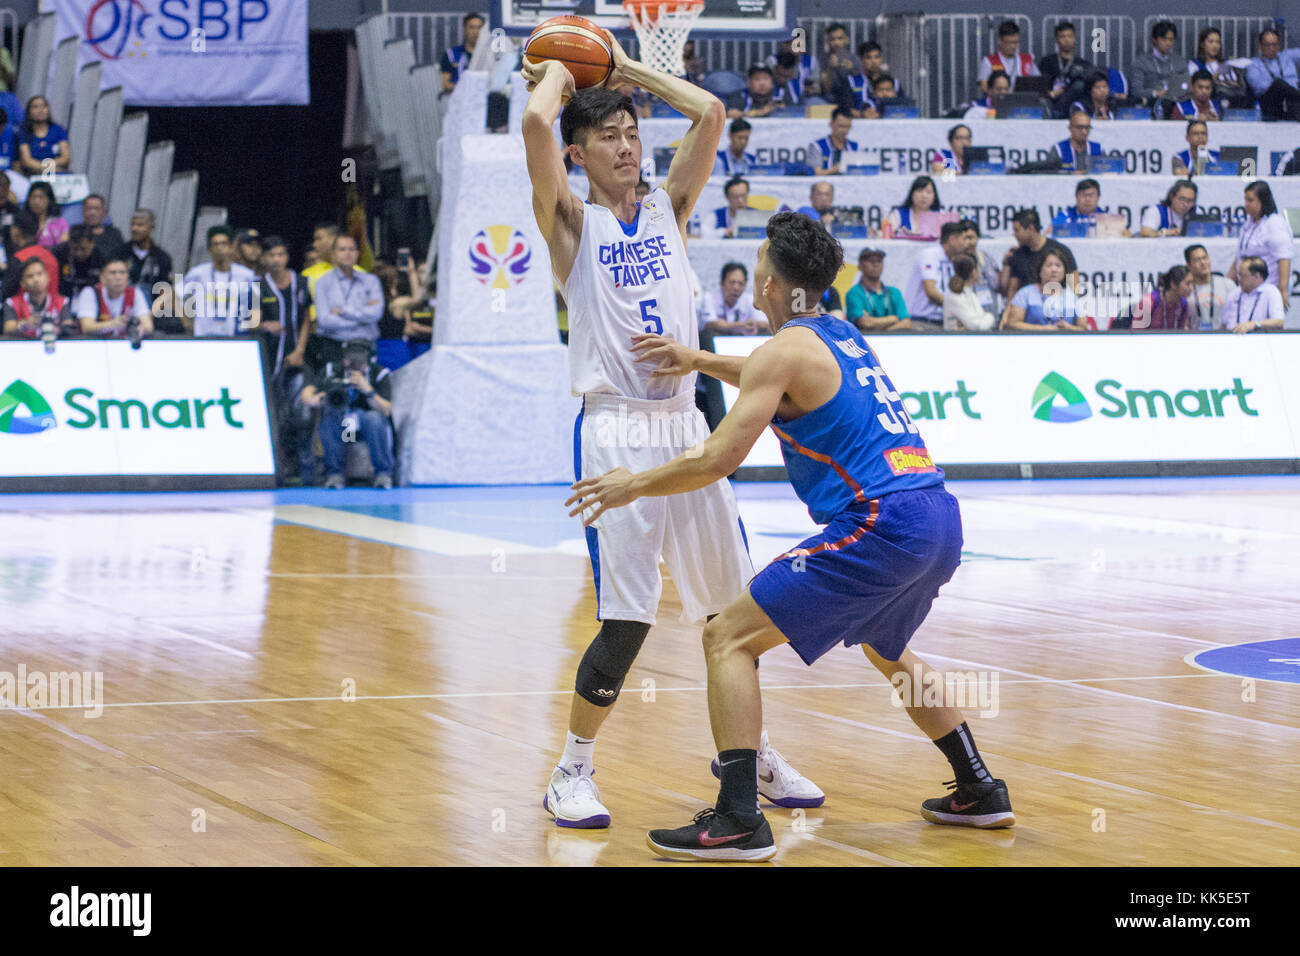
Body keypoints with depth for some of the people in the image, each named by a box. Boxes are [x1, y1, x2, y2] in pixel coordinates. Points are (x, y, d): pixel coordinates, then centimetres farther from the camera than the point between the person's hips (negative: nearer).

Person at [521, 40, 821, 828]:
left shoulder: (668, 209, 14)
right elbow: (536, 125, -15)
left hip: (686, 424, 5)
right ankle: (573, 770, 5)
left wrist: (631, 71, 13)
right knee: (628, 618, -11)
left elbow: (711, 113, 5)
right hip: (616, 430, -5)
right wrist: (556, 76, 4)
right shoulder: (571, 222, 1)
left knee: (734, 605, 9)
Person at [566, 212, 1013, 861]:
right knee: (885, 650, 35)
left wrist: (632, 486, 4)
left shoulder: (786, 349, -5)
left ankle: (739, 821, -13)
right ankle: (979, 791, 37)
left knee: (730, 638, -4)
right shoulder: (839, 335, 20)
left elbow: (717, 460, -9)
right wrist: (699, 362, 39)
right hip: (939, 520, 9)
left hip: (881, 526, -9)